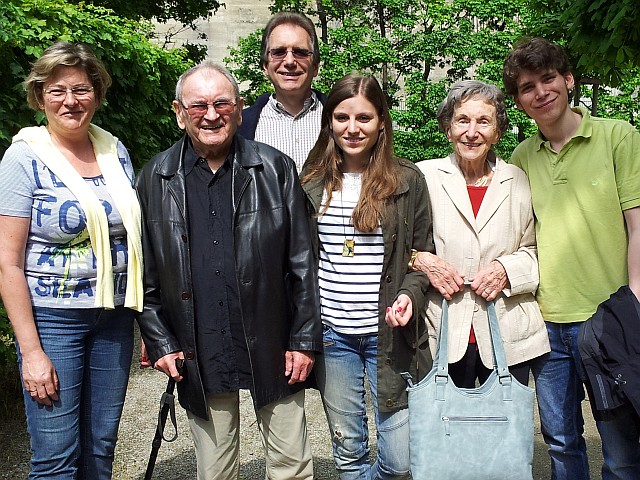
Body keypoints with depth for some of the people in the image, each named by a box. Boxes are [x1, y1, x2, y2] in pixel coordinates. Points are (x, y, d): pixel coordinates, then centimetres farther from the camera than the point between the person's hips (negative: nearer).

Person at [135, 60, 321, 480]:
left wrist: (304, 339, -3)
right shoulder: (155, 179, 3)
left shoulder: (276, 169, -1)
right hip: (199, 359, 1)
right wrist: (160, 342, 2)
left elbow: (302, 262, 0)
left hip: (272, 350, -1)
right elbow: (145, 274, 7)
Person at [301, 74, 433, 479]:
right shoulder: (313, 182, 5)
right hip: (331, 333, 2)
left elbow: (423, 253, 4)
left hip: (389, 333, -1)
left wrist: (410, 294, -15)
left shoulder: (408, 180, -2)